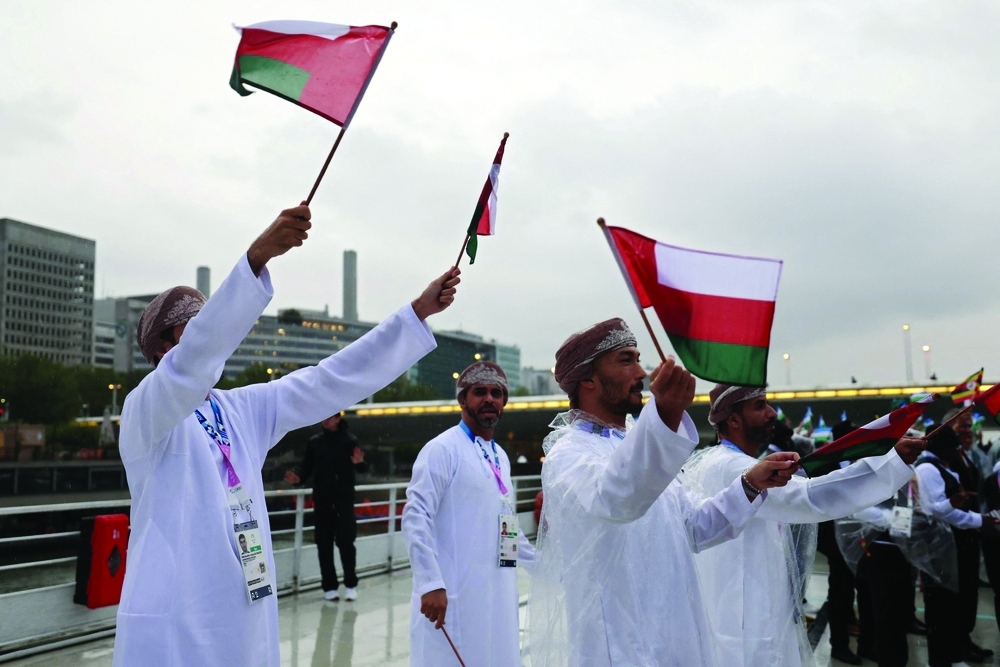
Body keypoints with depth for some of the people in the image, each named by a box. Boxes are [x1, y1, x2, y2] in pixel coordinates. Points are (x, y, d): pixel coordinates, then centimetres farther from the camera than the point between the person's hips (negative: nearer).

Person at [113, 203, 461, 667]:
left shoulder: (244, 410, 8)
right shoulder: (143, 412, -9)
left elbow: (333, 381, 6)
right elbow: (193, 361, -29)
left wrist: (418, 311, 2)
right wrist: (257, 255, -40)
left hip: (248, 620, 6)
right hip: (173, 625, -6)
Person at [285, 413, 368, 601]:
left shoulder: (350, 440, -2)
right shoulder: (314, 442, 5)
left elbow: (363, 469, -4)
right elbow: (307, 467, 6)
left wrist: (359, 462, -26)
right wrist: (298, 476, -14)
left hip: (344, 498, -2)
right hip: (322, 499, 2)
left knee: (346, 541, -2)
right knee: (324, 543, 5)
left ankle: (350, 584, 12)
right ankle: (330, 586, 15)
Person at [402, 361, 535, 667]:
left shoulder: (501, 456, 16)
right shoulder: (443, 448, -8)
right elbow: (415, 517, -16)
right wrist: (430, 583, -23)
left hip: (498, 594, 8)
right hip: (453, 595, -7)